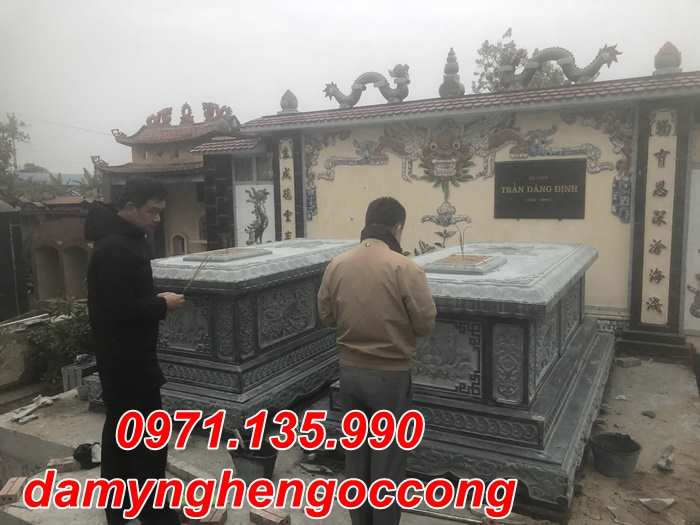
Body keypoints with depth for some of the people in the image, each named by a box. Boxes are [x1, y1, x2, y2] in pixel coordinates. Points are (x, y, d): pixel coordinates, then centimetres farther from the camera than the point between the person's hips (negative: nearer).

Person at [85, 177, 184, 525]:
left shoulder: (126, 240, 11)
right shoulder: (115, 249, -22)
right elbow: (119, 309, -28)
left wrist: (155, 300, 5)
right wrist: (161, 304, -15)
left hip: (122, 355, 11)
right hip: (126, 357, -11)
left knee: (121, 428, 19)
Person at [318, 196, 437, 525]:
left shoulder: (336, 265, -3)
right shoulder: (404, 268, -18)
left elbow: (326, 317, 6)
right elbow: (425, 325, -12)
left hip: (350, 372, 5)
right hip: (390, 376, -4)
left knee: (356, 451, 19)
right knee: (388, 457, 11)